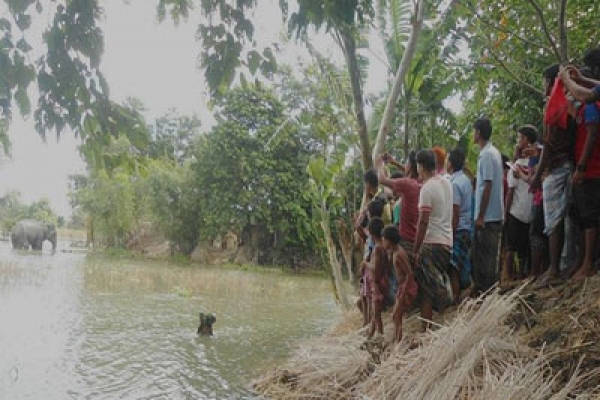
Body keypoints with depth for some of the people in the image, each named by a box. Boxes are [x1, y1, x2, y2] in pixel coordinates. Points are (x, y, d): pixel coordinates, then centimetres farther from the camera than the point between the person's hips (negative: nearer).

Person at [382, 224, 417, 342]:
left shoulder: (399, 254, -22)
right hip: (402, 287, 10)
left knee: (396, 316, -9)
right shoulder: (394, 252, 8)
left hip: (408, 288, -10)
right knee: (396, 316, 13)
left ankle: (398, 342, -8)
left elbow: (410, 274, -23)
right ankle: (396, 341, 19)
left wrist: (403, 293, -20)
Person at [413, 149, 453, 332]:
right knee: (438, 287, 15)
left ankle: (426, 330, -5)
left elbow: (423, 222, -18)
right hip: (447, 241, 8)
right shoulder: (446, 182, 10)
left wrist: (416, 250, -13)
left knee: (426, 291, -5)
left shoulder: (427, 188, -14)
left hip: (432, 243, -8)